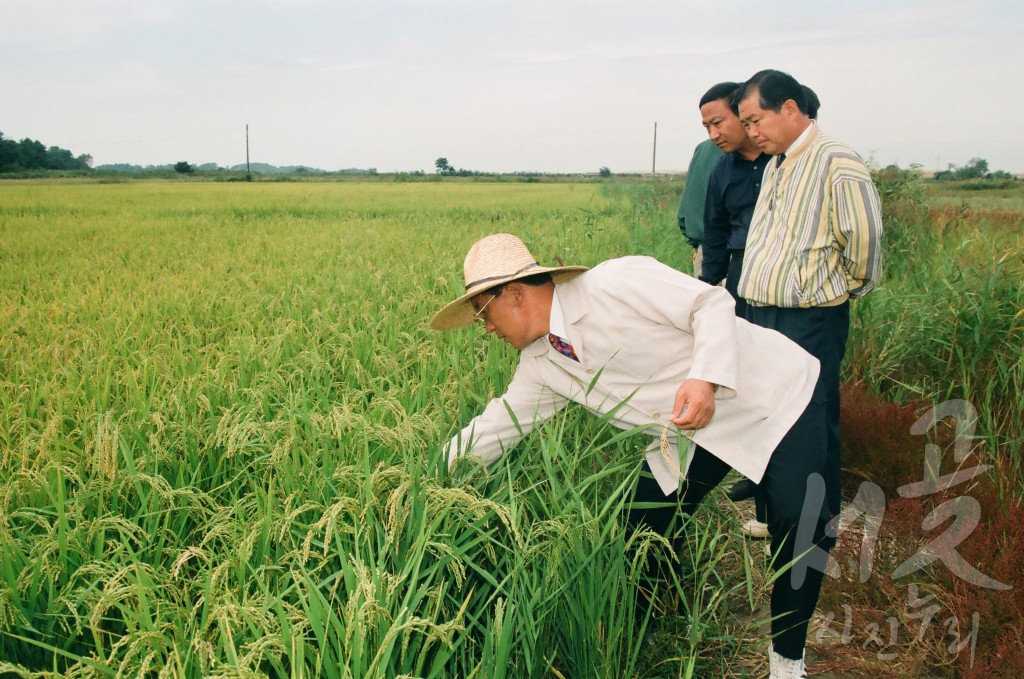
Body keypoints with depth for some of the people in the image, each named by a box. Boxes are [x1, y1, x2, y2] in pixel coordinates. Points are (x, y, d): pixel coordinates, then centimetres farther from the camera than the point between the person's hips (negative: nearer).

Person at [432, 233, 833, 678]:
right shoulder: (540, 365, -4)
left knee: (798, 523, -19)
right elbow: (496, 426, 4)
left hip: (776, 395, -6)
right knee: (644, 532, 3)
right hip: (693, 433, 6)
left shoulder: (616, 283, -26)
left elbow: (712, 302, -21)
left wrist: (705, 378, -33)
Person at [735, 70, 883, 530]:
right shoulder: (776, 165, 16)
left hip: (811, 323, -9)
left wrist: (853, 285, -5)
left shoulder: (836, 163, -14)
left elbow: (863, 234, -19)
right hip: (762, 315, 9)